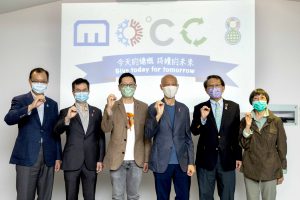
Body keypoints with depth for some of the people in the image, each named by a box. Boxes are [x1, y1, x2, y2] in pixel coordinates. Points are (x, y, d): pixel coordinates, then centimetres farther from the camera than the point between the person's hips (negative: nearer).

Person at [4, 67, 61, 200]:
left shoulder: (52, 104, 13)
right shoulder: (19, 100, 2)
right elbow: (8, 119, -17)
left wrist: (58, 157, 10)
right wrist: (31, 107, -30)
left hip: (48, 158, 4)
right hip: (26, 157, -3)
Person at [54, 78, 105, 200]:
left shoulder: (97, 112, 8)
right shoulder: (66, 112, 3)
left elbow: (101, 137, 9)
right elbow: (57, 132, -11)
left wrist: (100, 159, 3)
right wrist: (67, 118, -29)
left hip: (91, 163, 1)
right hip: (71, 162, -1)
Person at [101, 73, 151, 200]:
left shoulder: (143, 107, 6)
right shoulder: (112, 106, 2)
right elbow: (106, 129, -11)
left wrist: (147, 158, 3)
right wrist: (109, 108, -25)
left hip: (137, 160, 1)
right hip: (118, 159, -1)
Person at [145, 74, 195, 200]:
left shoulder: (184, 109, 8)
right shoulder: (154, 108, 0)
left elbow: (188, 137, 9)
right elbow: (148, 135, -7)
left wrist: (191, 162, 4)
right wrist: (158, 115, -21)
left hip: (182, 163, 2)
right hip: (161, 163, -2)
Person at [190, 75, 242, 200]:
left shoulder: (234, 107, 4)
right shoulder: (200, 108, 1)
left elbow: (237, 133, 6)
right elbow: (194, 132, -4)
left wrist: (238, 156, 6)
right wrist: (202, 118, -21)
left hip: (227, 159, 1)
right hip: (206, 159, 0)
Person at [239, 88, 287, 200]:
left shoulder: (276, 121, -3)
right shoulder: (245, 120, 1)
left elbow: (281, 147, 1)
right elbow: (244, 145, -4)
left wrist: (282, 171, 4)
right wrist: (248, 126, -15)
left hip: (270, 169, -1)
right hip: (250, 169, 1)